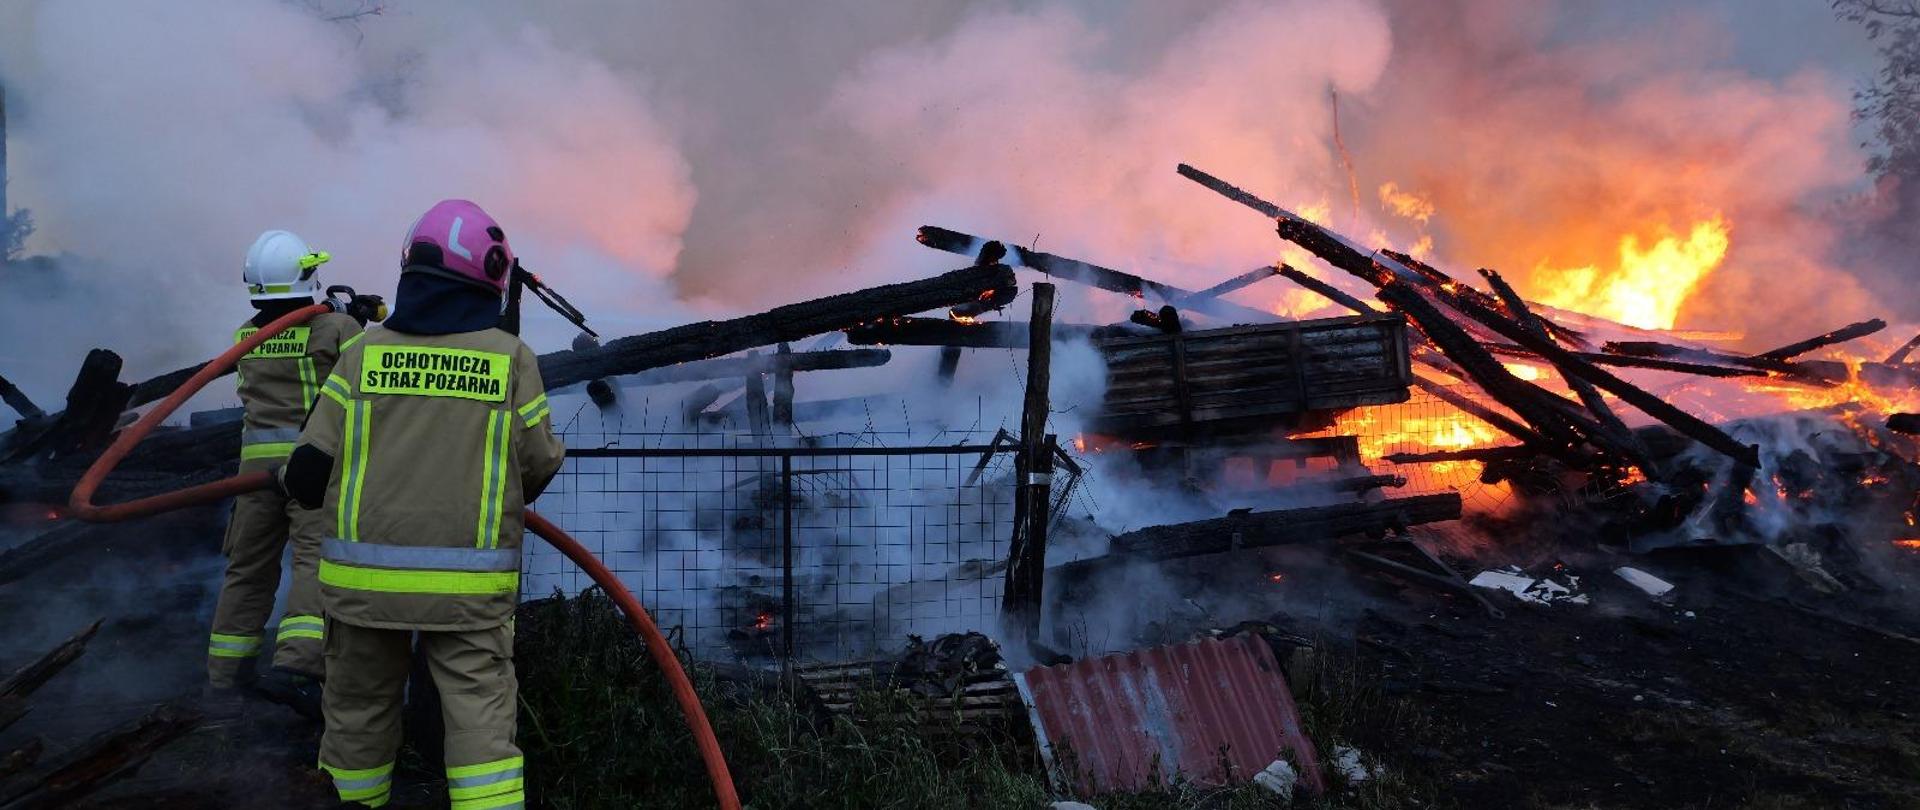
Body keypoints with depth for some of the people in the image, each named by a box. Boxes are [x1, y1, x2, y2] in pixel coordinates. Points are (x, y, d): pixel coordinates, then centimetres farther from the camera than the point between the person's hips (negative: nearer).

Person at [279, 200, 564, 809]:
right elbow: (538, 467, 2)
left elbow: (310, 472, -1)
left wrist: (297, 483, 22)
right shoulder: (511, 358, -3)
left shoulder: (364, 353, -1)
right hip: (469, 586, -2)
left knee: (360, 711, 18)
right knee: (481, 720, 0)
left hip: (366, 576, 2)